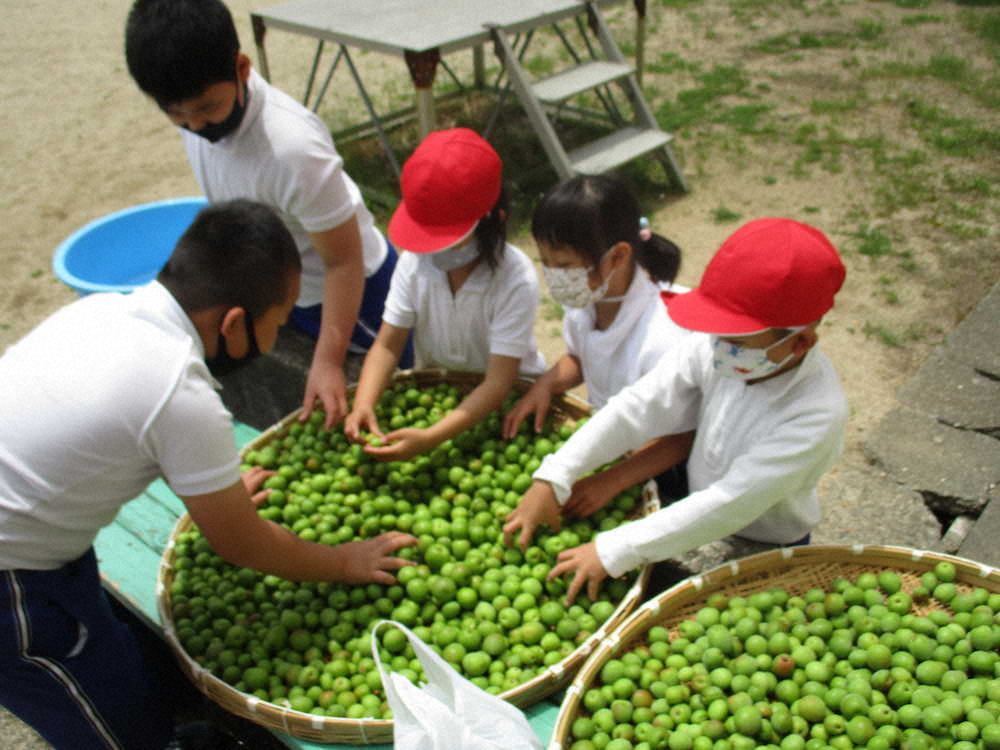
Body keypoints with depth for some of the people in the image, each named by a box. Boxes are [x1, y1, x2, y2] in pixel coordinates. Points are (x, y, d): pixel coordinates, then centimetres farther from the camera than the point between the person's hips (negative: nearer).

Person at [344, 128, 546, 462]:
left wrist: (430, 438, -41)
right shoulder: (415, 262, -14)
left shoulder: (517, 281, -27)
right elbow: (387, 345, -11)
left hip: (506, 401, -3)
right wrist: (363, 405, -31)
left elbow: (498, 382, -29)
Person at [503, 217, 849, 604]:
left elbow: (729, 504, -34)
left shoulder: (816, 414, -34)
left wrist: (614, 550, -34)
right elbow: (639, 406, -19)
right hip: (699, 519, 4)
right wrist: (551, 480, -25)